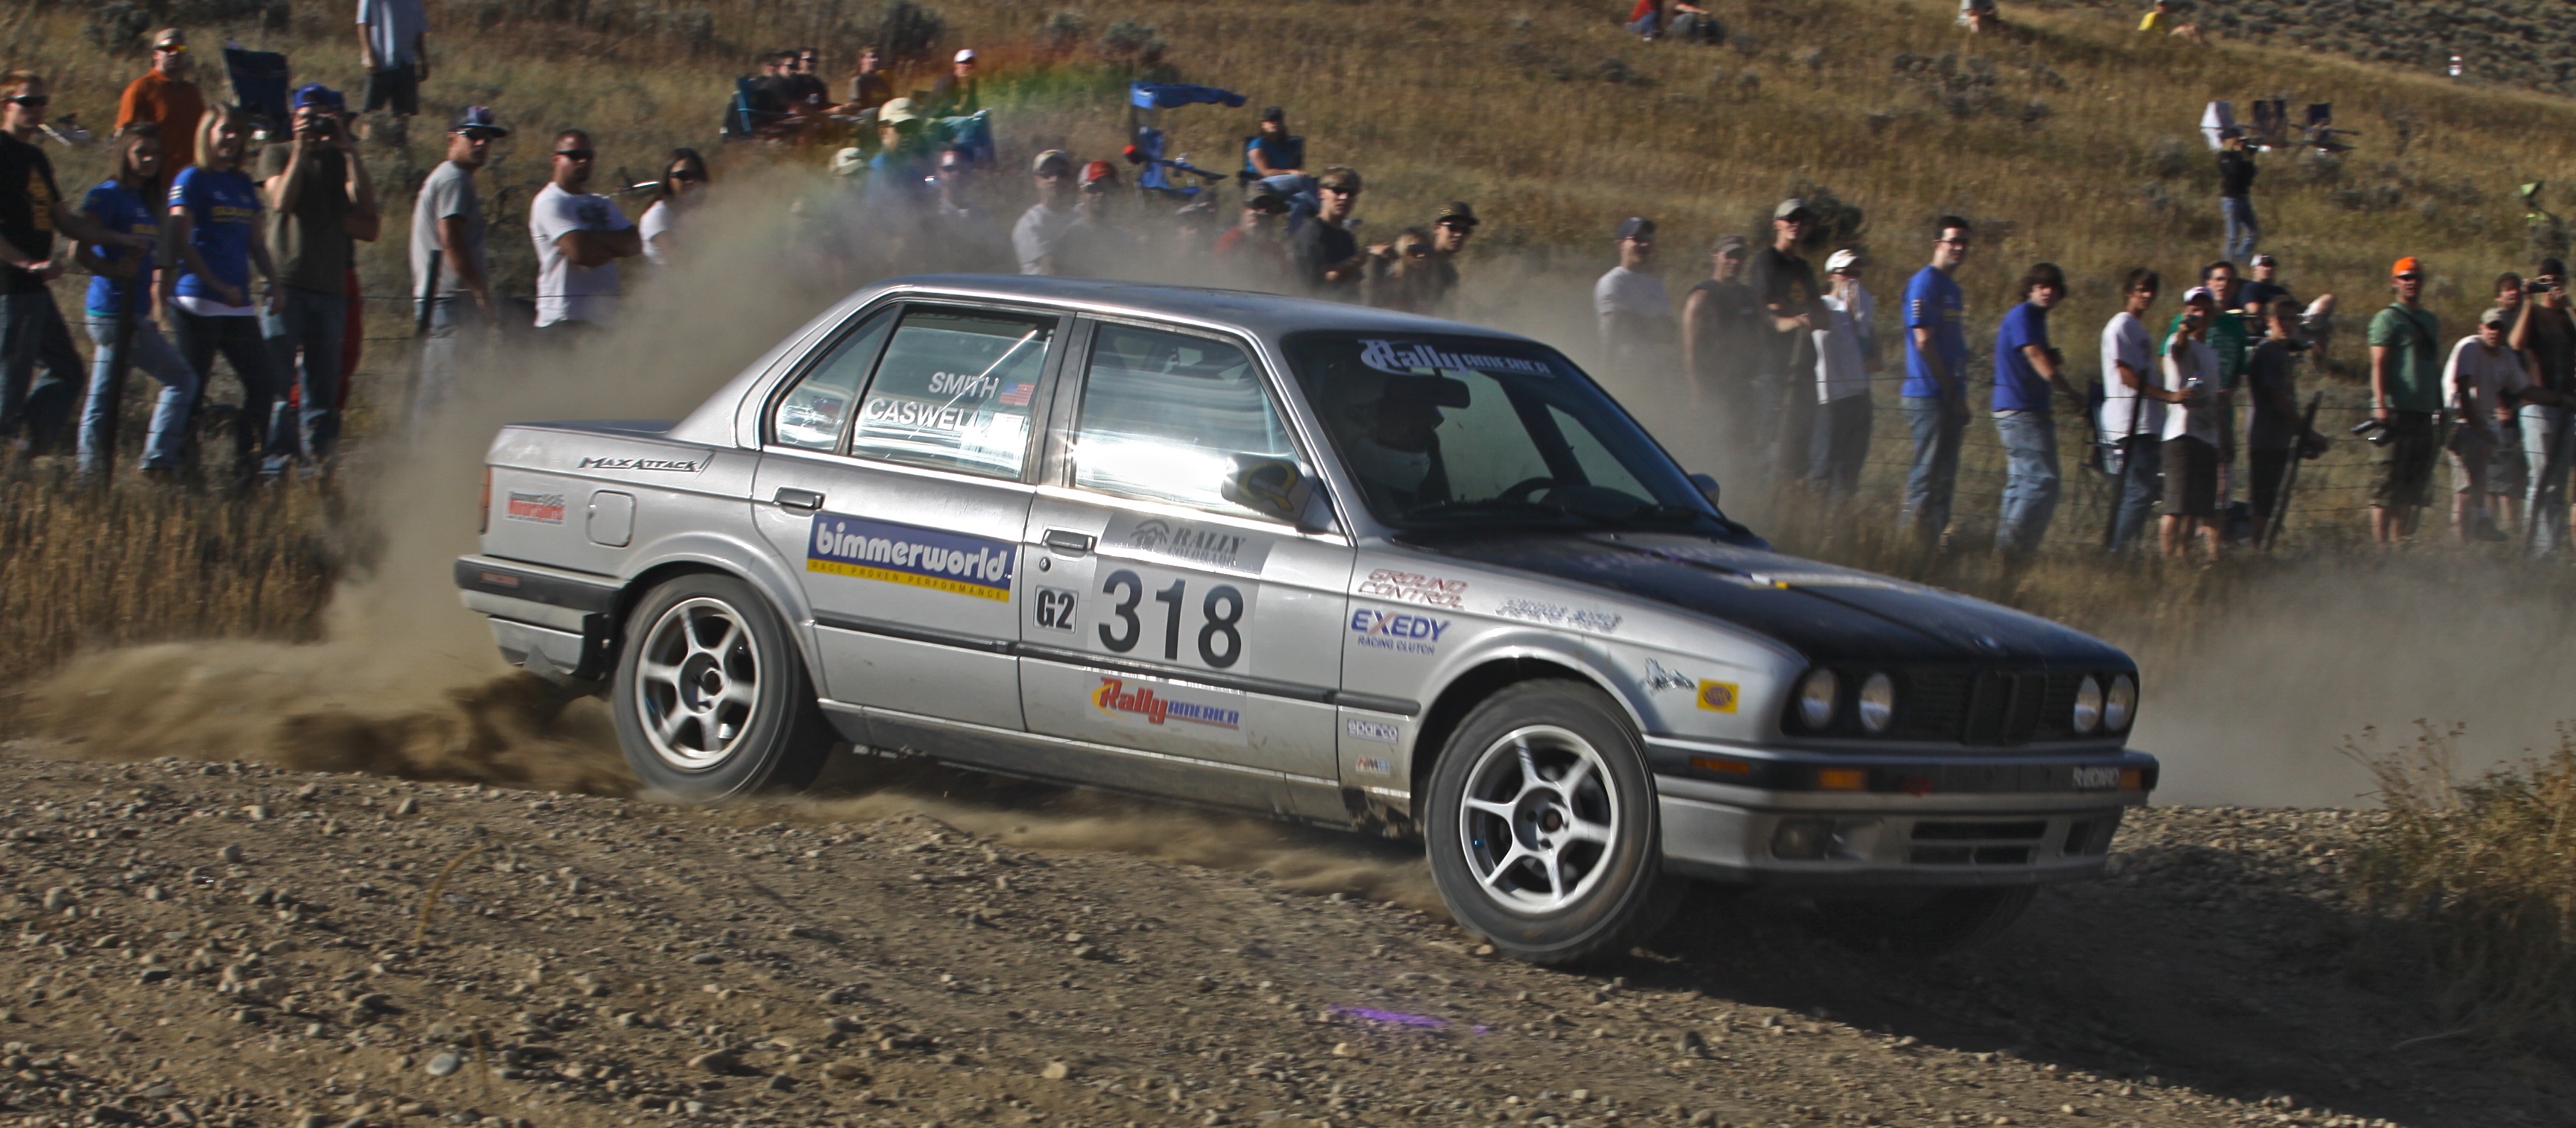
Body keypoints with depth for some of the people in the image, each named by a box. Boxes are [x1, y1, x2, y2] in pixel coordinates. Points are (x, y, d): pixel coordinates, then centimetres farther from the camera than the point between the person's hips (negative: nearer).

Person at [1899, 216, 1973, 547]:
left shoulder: (1953, 290, 19)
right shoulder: (1924, 284, -8)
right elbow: (1924, 340, -14)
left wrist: (1960, 398, 15)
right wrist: (1952, 390, -13)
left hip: (1950, 399, 9)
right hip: (1928, 393, -9)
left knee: (1944, 478, 9)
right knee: (1928, 473, -10)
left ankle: (1932, 541, 12)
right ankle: (1912, 536, -8)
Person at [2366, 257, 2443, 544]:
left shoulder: (2431, 321, 20)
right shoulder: (2388, 318, -2)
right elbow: (2378, 365, -10)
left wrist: (2441, 407, 21)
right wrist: (2381, 405, -20)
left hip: (2424, 413, 7)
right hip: (2397, 411, -7)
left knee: (2416, 482, 7)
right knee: (2391, 481, -10)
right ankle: (2380, 543, -10)